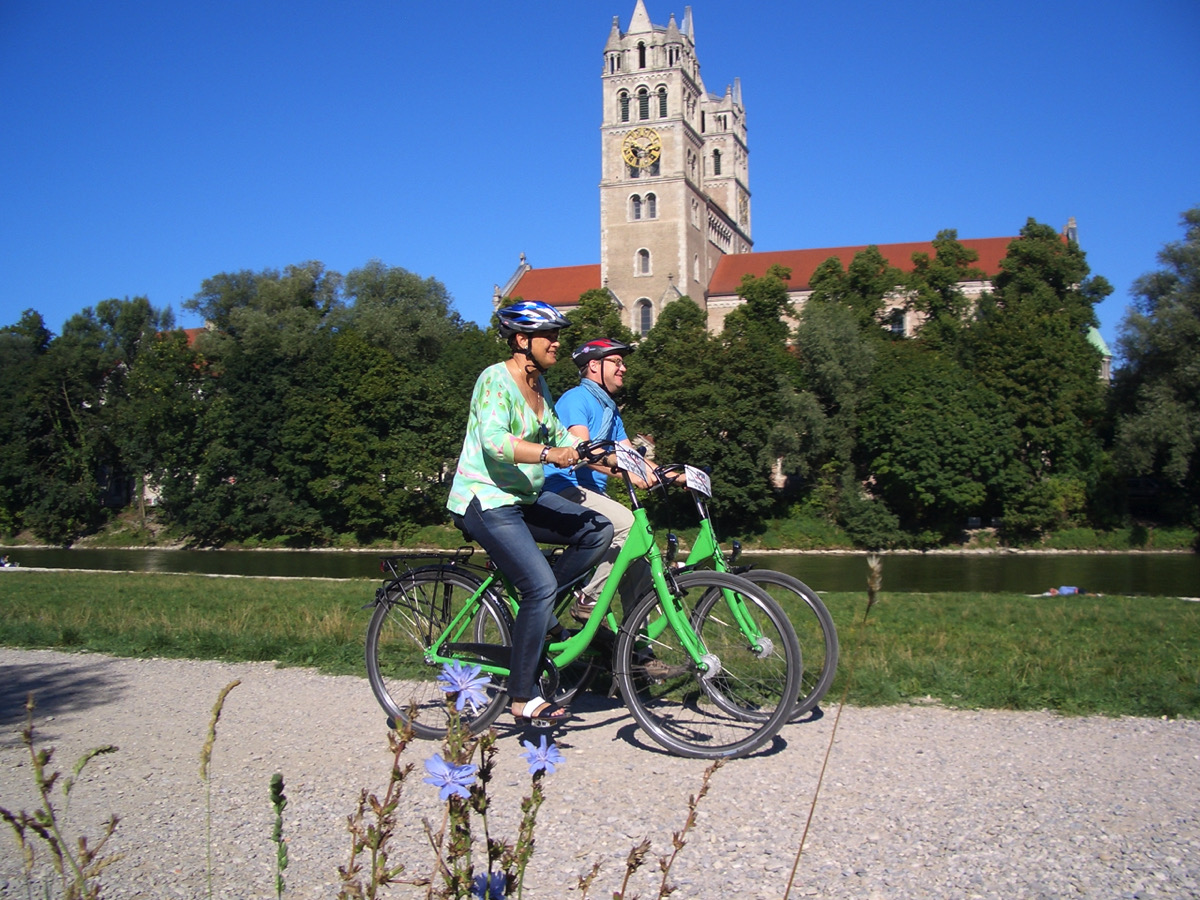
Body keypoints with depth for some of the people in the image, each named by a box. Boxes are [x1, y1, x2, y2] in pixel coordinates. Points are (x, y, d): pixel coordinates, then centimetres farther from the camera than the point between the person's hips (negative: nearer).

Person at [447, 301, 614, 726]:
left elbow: (561, 439, 15)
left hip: (524, 498, 9)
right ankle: (523, 699, -8)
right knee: (542, 585, -19)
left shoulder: (539, 385, 11)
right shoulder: (496, 379, -15)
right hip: (485, 501, -9)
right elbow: (494, 442, -29)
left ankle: (534, 603, 4)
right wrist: (548, 453, -40)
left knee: (598, 531, -7)